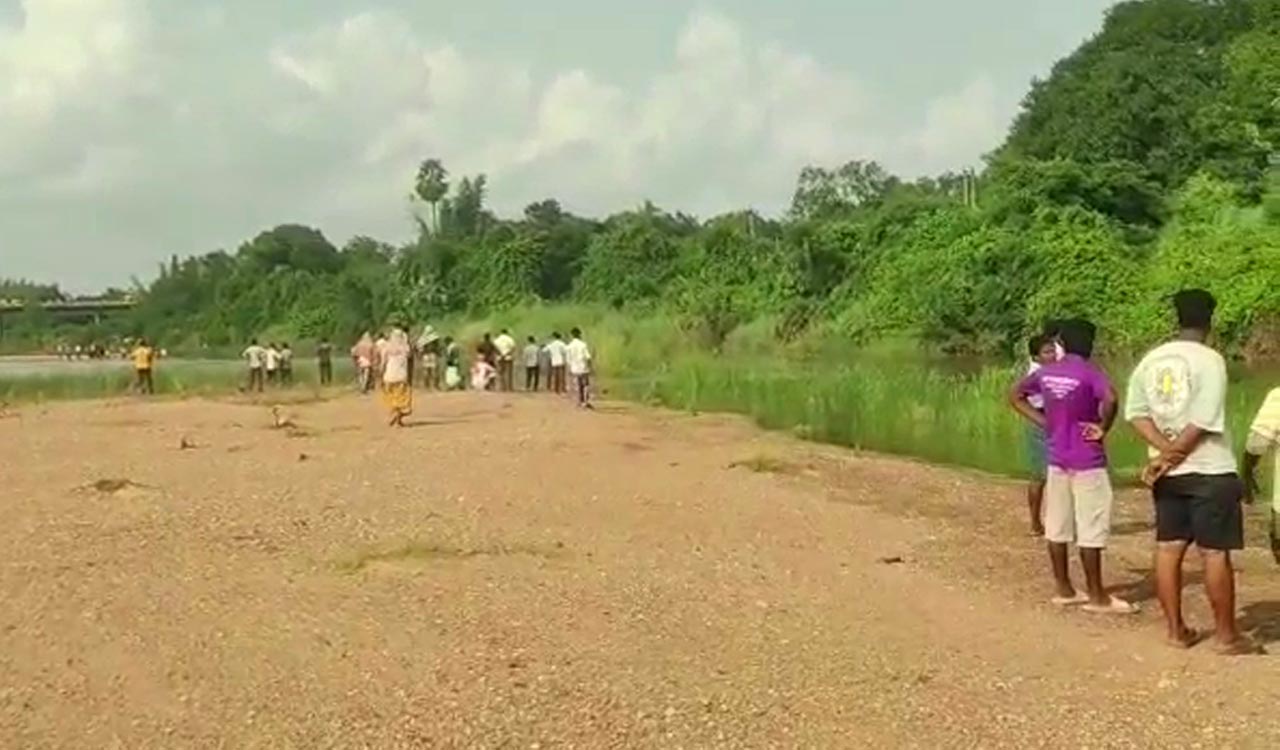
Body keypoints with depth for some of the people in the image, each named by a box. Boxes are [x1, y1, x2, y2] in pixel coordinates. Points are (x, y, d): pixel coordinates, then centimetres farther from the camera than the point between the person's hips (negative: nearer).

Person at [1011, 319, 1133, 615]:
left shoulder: (1046, 372, 4)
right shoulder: (1089, 372, -14)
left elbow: (1015, 395, 14)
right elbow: (1110, 399, -33)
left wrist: (1044, 422, 9)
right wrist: (1104, 427, -16)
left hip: (1056, 460, 6)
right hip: (1087, 461, -6)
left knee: (1057, 526, 10)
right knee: (1091, 530, -1)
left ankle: (1064, 590, 18)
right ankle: (1097, 596, 4)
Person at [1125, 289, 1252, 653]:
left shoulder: (1150, 360, 5)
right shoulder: (1209, 360, -13)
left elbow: (1136, 413, -1)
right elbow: (1201, 423, -18)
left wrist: (1165, 450, -10)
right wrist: (1169, 457, -10)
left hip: (1168, 473, 6)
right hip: (1209, 471, -6)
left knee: (1168, 549, 9)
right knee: (1216, 554, 1)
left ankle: (1176, 630, 16)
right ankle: (1227, 635, 8)